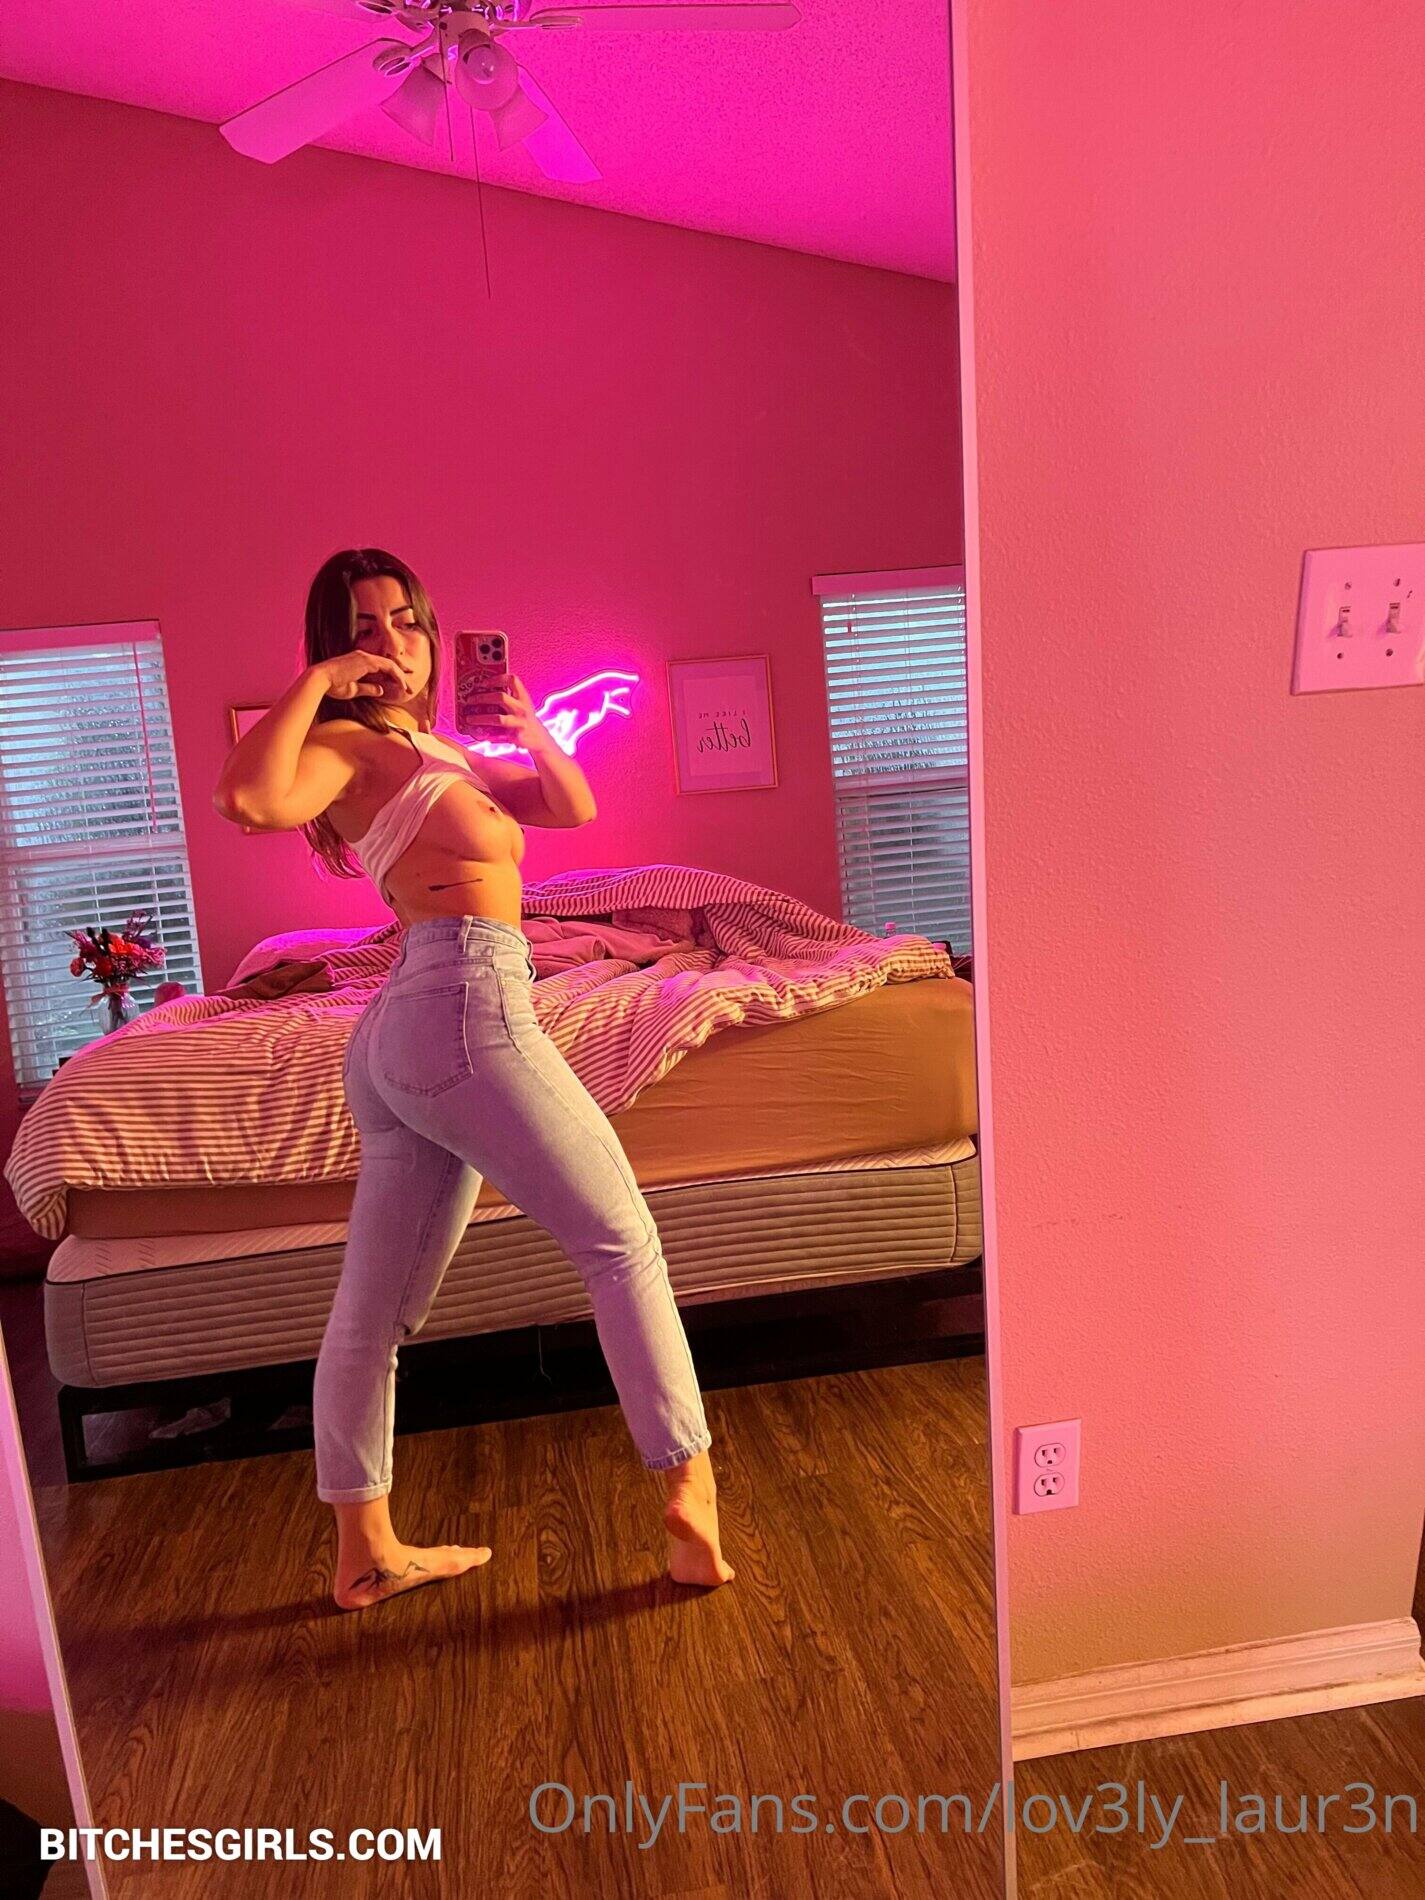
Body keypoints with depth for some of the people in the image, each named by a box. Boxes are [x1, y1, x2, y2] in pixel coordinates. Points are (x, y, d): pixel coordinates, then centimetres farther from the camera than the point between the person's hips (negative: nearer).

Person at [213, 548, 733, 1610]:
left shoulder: (436, 754, 24)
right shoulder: (349, 745, -1)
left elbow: (574, 809, 22)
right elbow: (249, 798, -24)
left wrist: (532, 736, 4)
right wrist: (317, 680, -12)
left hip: (395, 1043, 9)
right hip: (464, 1008, -9)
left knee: (376, 1311, 12)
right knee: (622, 1241, 0)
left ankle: (367, 1552, 24)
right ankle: (690, 1489, 6)